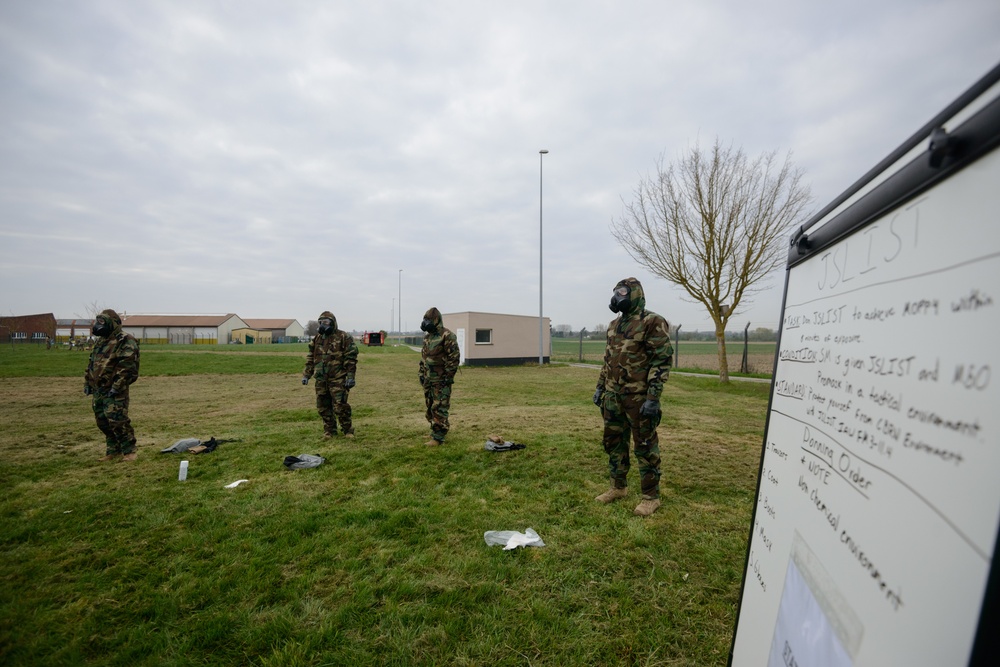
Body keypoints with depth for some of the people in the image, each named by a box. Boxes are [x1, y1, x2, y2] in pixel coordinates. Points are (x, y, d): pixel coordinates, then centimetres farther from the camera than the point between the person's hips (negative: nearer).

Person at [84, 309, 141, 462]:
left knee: (117, 421, -9)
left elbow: (127, 367, -21)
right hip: (98, 389, 9)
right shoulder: (100, 341, 15)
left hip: (114, 391, -9)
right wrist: (87, 383, 16)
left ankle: (130, 450, 3)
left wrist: (117, 387, -22)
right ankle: (113, 450, 25)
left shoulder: (125, 341, -14)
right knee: (103, 422, 13)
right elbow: (91, 364, 23)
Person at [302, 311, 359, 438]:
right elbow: (310, 358, 18)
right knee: (323, 407, 10)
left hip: (337, 379, -6)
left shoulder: (343, 337, -7)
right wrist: (306, 375, 12)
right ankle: (329, 430, 25)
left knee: (340, 406, -6)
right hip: (321, 380, 6)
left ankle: (348, 430, 10)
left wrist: (350, 376, -15)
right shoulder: (316, 338, 12)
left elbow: (351, 359, -10)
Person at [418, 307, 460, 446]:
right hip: (428, 379, 9)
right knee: (430, 407, 15)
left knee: (439, 408, -6)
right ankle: (436, 430, 28)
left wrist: (449, 376, -17)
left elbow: (454, 357, -16)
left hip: (441, 380, -9)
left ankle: (438, 437, 0)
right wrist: (421, 373, 16)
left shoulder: (447, 336, -14)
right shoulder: (427, 337, 13)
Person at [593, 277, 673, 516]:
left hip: (639, 397, -8)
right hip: (613, 396, 8)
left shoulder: (652, 322, -11)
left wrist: (653, 397, -20)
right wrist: (600, 387, 16)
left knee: (645, 447, 4)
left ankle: (651, 496, 19)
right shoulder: (614, 325, 13)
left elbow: (663, 360, -16)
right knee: (613, 442, 15)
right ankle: (618, 487, 31)